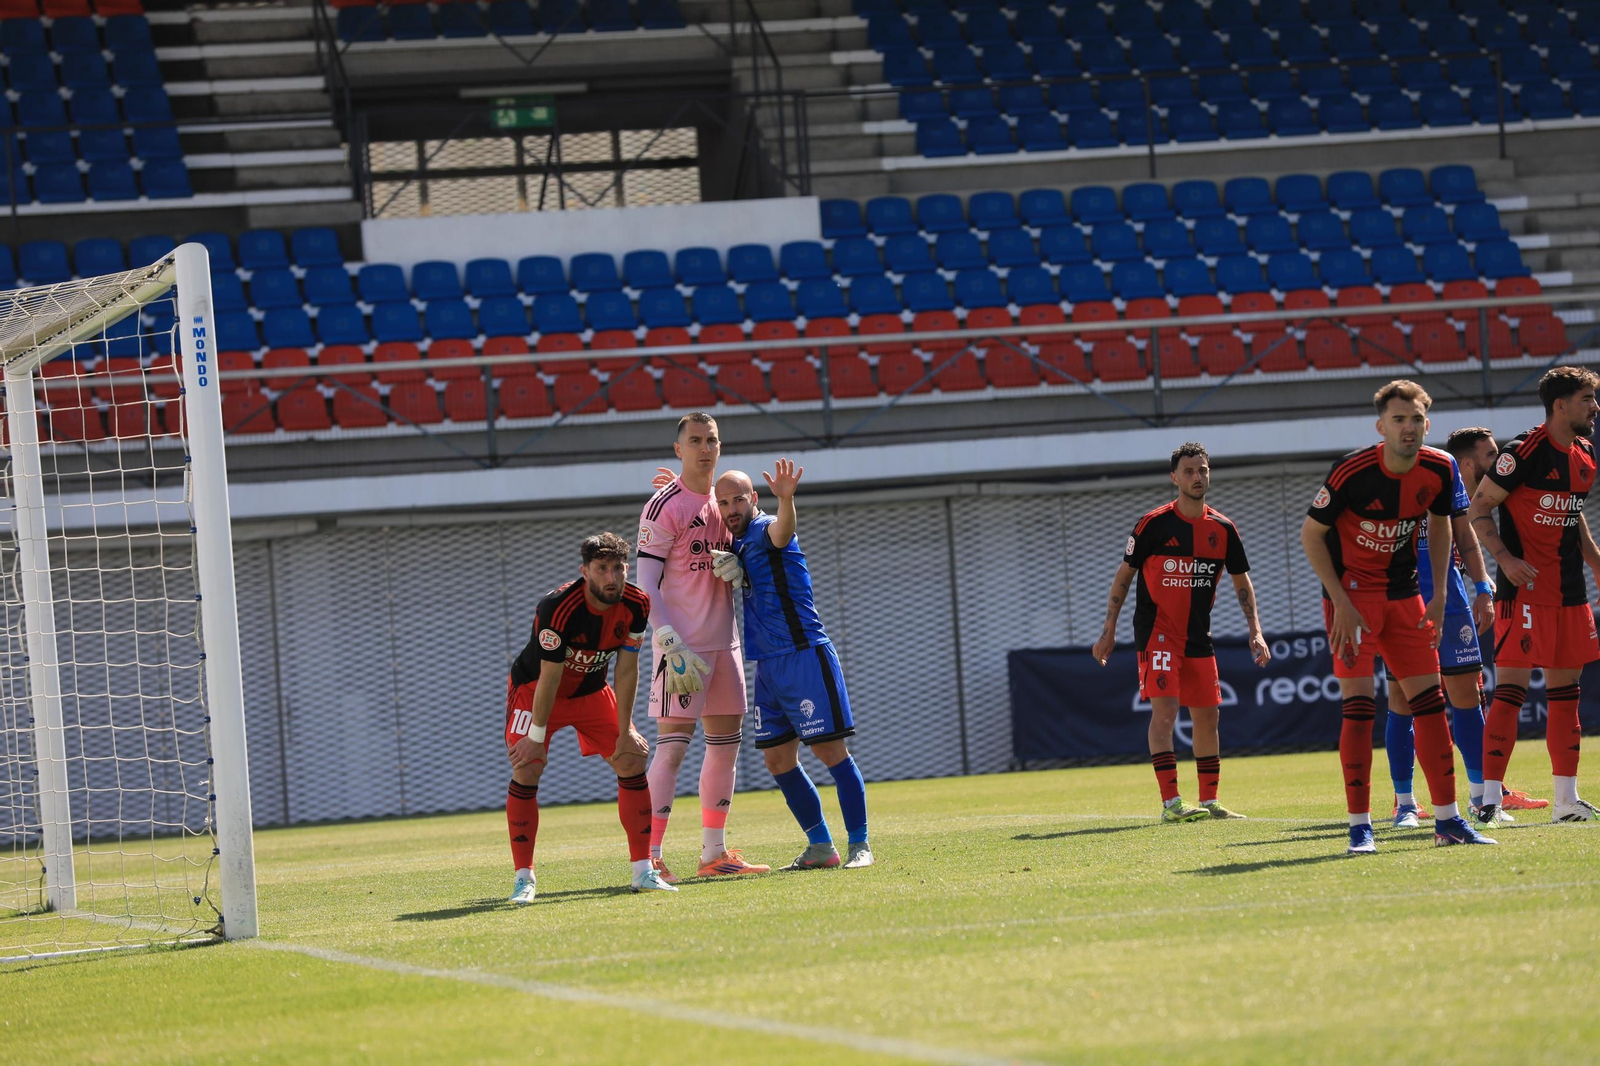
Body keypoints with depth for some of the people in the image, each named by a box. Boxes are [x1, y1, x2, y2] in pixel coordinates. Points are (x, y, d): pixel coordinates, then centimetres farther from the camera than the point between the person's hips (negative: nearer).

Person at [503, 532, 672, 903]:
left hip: (592, 691, 5)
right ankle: (524, 877, -9)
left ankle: (643, 871, 2)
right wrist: (537, 736, -20)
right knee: (526, 772, -18)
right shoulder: (558, 609, -34)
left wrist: (624, 731, -7)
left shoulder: (635, 605, -18)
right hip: (534, 688, -5)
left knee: (632, 762, -5)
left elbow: (627, 670, -9)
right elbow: (548, 679, -27)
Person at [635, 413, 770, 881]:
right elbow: (646, 584, -13)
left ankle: (714, 852, 17)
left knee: (726, 742, 10)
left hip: (724, 642, 8)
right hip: (683, 644, -8)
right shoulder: (665, 506, -9)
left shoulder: (721, 503, 14)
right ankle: (649, 855, -12)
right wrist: (670, 641, -23)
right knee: (672, 746, -11)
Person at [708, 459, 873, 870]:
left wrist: (785, 499, -57)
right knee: (778, 759, 8)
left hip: (804, 655, -9)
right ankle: (820, 847, 15)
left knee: (831, 750, -7)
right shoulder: (736, 545, 14)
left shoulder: (764, 529, -9)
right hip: (768, 665, 9)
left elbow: (781, 529, -34)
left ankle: (859, 845, -4)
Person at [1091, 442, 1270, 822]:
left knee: (1207, 715, 6)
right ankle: (1170, 802, -18)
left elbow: (1241, 582, 13)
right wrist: (1108, 631, -4)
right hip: (1157, 630, -5)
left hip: (1198, 635, 5)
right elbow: (1124, 576, -1)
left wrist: (1255, 632, 4)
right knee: (1165, 709, -16)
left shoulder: (1222, 529, 3)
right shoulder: (1154, 524, -9)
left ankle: (1209, 801, 15)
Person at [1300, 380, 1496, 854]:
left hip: (1404, 594, 5)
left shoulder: (1439, 470, -7)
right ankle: (1360, 826, -8)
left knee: (1428, 699, 3)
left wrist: (1438, 596, 5)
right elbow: (1310, 534, -12)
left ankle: (1447, 818, 9)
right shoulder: (1352, 472, -21)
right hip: (1352, 592, -5)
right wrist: (1341, 603, -16)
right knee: (1359, 704, -11)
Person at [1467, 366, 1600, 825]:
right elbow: (1479, 506, -9)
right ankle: (1490, 795, -11)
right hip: (1525, 588, -8)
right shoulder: (1526, 451, -13)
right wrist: (1505, 557, -20)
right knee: (1511, 687, -11)